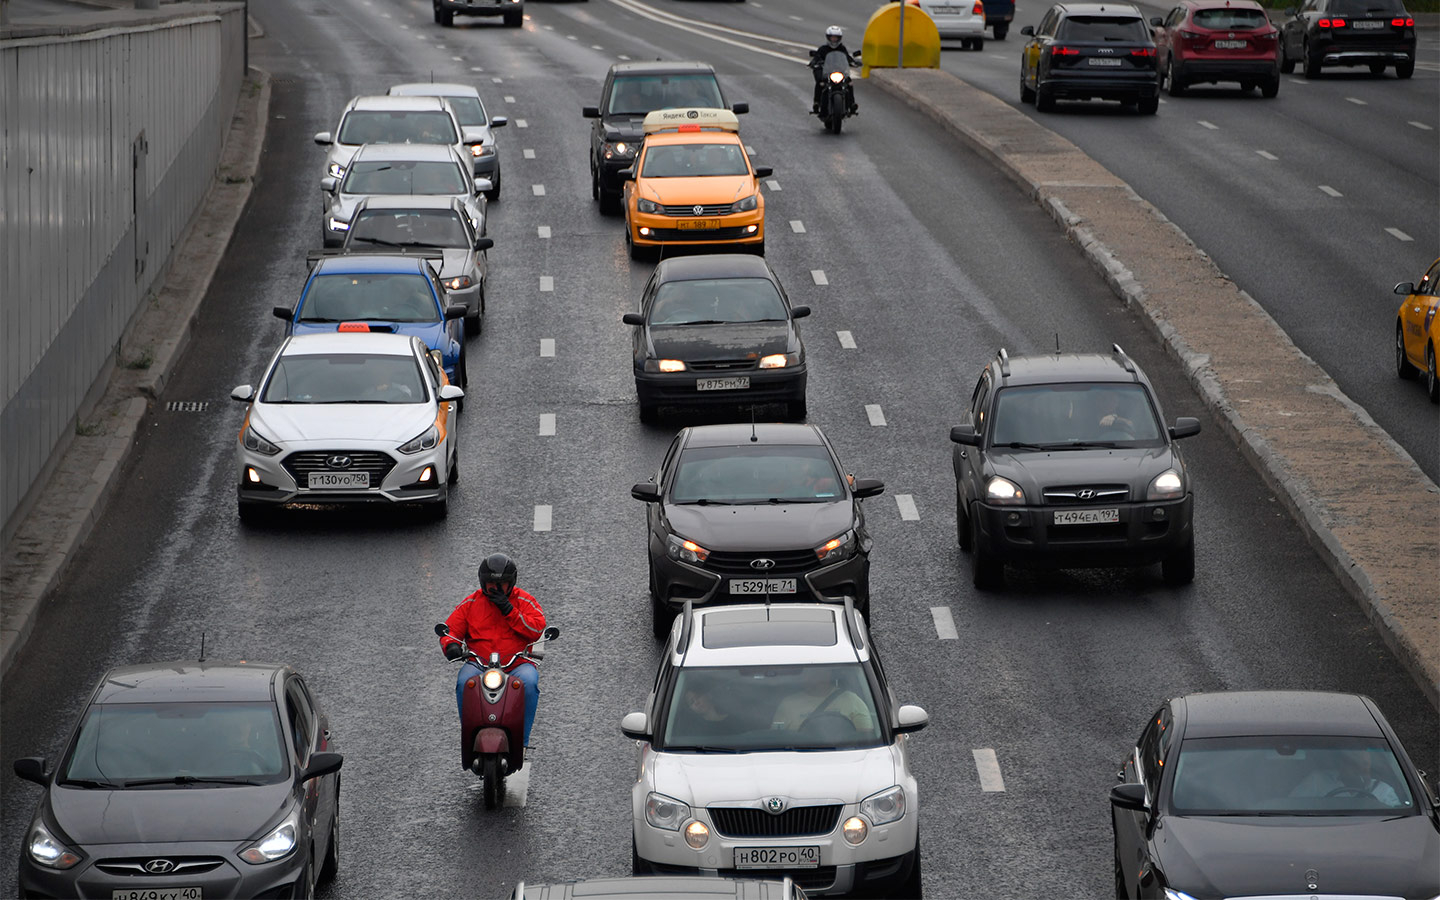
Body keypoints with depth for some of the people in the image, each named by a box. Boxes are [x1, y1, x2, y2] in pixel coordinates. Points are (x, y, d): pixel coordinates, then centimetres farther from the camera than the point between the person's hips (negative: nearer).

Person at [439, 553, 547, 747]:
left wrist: (509, 610, -12)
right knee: (464, 682, -32)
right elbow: (450, 629, 10)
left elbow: (537, 630, -6)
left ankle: (522, 739, -25)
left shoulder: (525, 602, 9)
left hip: (518, 664, -1)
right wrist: (451, 645, -15)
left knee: (529, 682, -34)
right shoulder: (471, 603, 13)